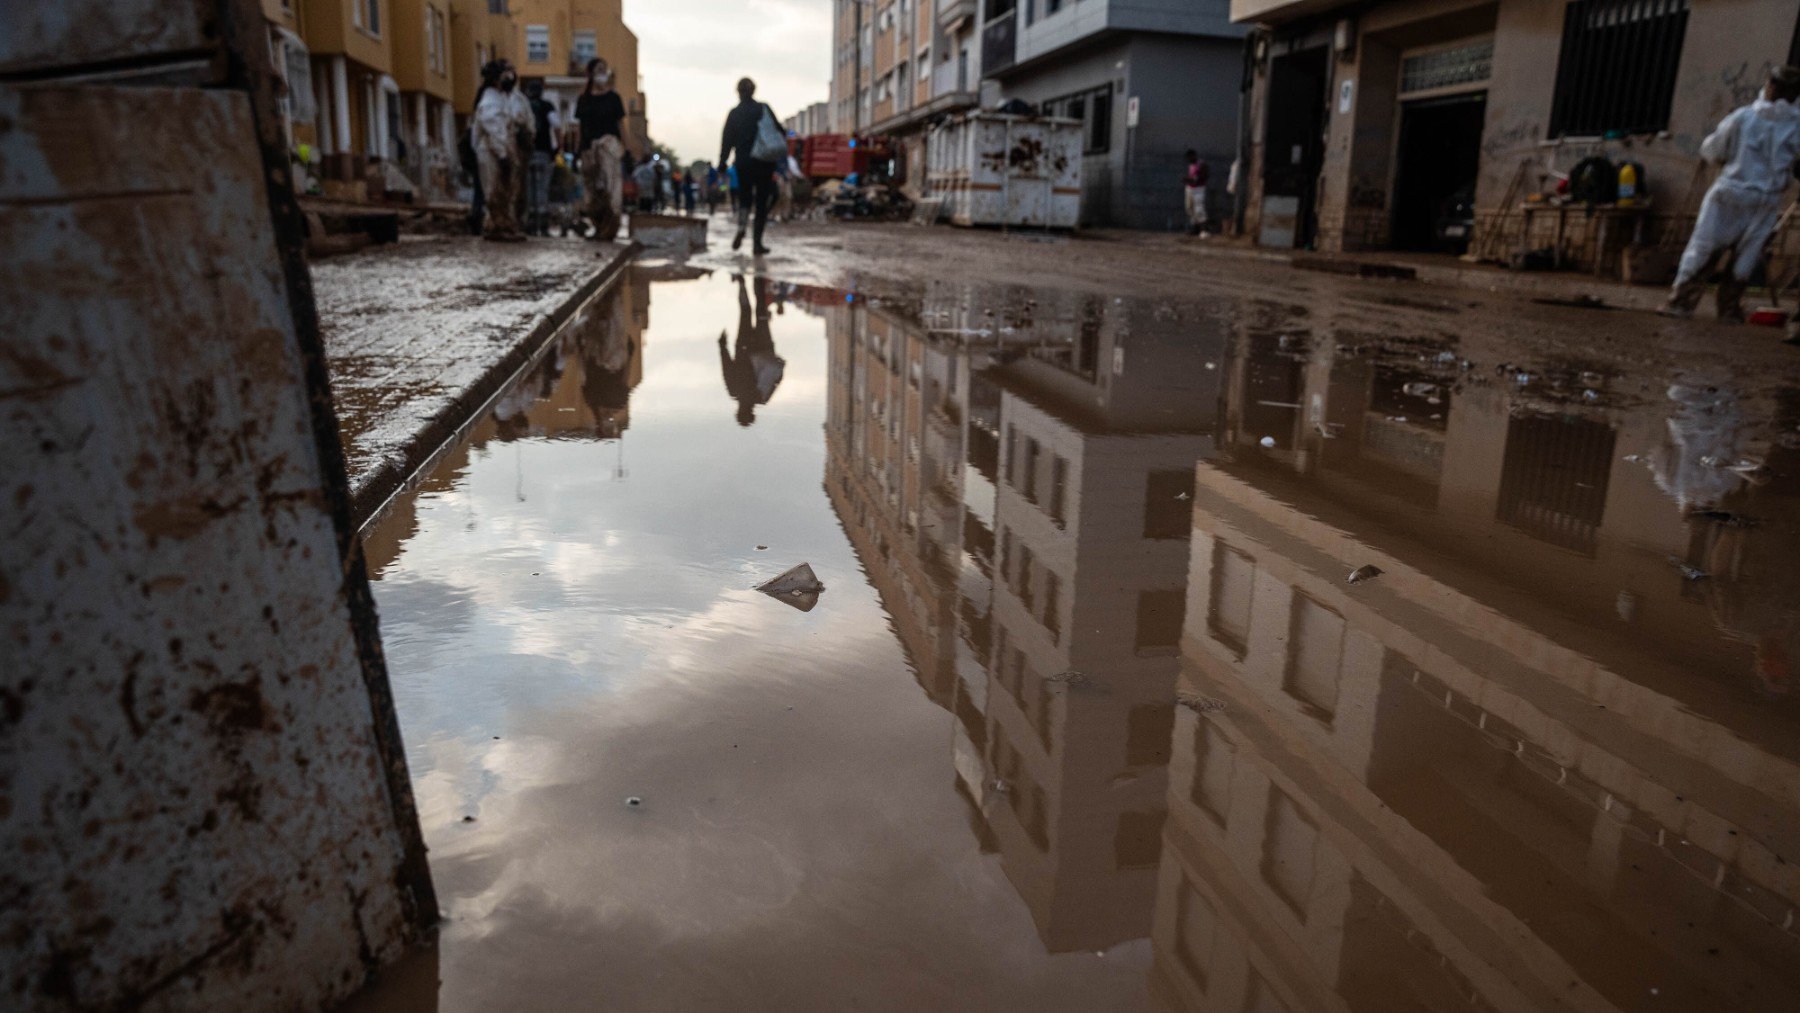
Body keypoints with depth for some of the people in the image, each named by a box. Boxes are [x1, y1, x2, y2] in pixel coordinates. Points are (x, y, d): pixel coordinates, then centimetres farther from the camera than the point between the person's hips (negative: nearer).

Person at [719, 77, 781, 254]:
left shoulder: (734, 114, -1)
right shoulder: (764, 109, -1)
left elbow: (727, 141, -2)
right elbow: (779, 132, -1)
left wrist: (722, 164, 2)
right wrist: (780, 157, 9)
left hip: (744, 163, 1)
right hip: (765, 163, 0)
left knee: (744, 198, 17)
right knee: (762, 203, 6)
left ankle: (741, 228, -11)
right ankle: (757, 243, 1)